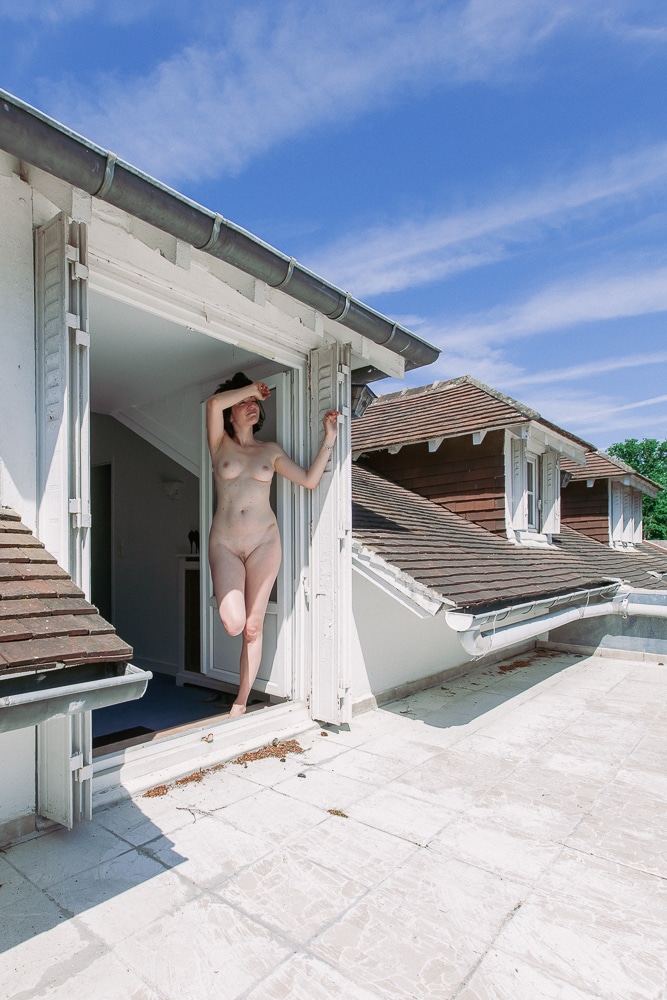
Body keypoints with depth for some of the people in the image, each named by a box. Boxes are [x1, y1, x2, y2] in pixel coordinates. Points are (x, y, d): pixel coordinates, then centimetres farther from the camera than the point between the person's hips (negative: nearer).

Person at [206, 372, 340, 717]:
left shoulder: (271, 450, 11)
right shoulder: (220, 444, 6)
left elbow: (310, 479, 5)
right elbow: (214, 402, -12)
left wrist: (329, 439, 2)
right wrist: (252, 387, 0)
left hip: (264, 543, 2)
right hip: (224, 543, -1)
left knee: (253, 626, 4)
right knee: (233, 623, -17)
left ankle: (241, 702, 21)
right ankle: (225, 594, 20)